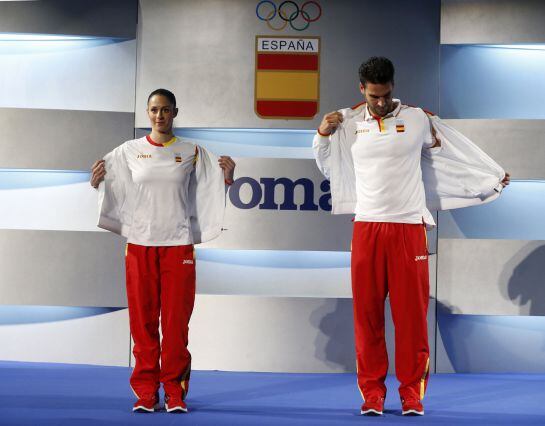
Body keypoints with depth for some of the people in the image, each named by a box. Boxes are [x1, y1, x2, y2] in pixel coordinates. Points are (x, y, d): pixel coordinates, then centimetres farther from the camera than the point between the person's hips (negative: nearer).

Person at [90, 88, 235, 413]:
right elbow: (112, 192, 14)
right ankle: (146, 392, 7)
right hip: (140, 243, 0)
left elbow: (211, 191, 12)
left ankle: (175, 392, 6)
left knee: (176, 320, -2)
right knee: (143, 320, 0)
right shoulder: (128, 152, 9)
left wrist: (227, 178, -7)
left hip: (178, 243, 0)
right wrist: (96, 182, -6)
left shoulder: (193, 153, 9)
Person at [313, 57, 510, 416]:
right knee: (368, 312, 1)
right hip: (367, 228, 2)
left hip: (409, 228, -1)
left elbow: (454, 154, 15)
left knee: (412, 312, -1)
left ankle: (412, 393, 8)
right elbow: (328, 168, 21)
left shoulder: (418, 118, 4)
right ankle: (372, 392, 10)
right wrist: (323, 135, 5)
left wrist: (493, 178, 20)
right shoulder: (349, 123, 8)